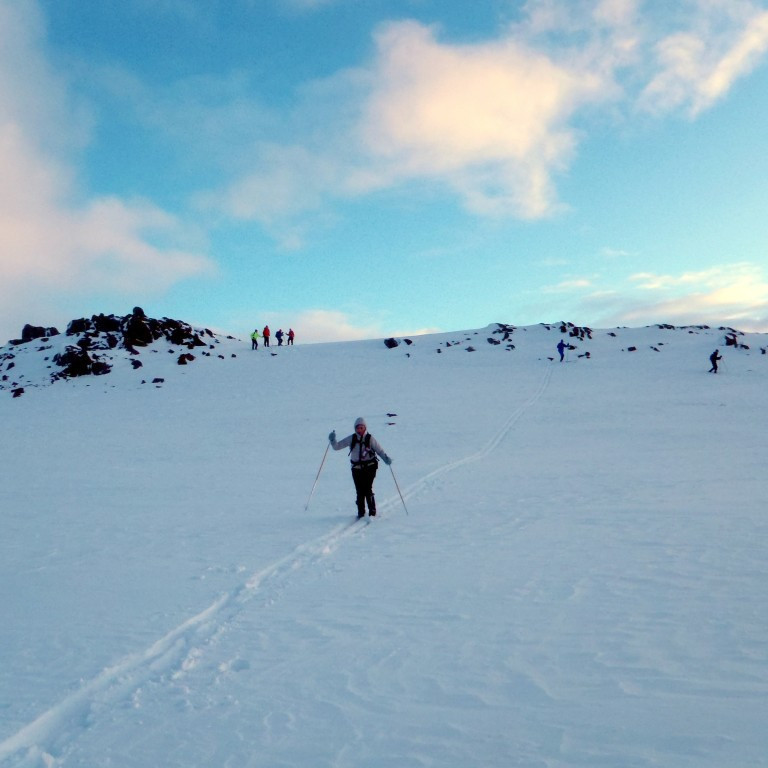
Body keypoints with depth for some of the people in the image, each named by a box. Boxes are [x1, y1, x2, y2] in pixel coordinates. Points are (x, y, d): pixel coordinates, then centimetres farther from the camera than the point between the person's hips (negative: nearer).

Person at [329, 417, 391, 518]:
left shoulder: (370, 439, -4)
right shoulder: (351, 438, 3)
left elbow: (380, 450, -2)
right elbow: (337, 446, 5)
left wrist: (386, 458, -20)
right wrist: (333, 440, -14)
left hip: (369, 467, -3)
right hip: (357, 468, 3)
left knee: (368, 490, -11)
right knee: (360, 491, 3)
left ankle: (372, 512, 0)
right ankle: (361, 512, 15)